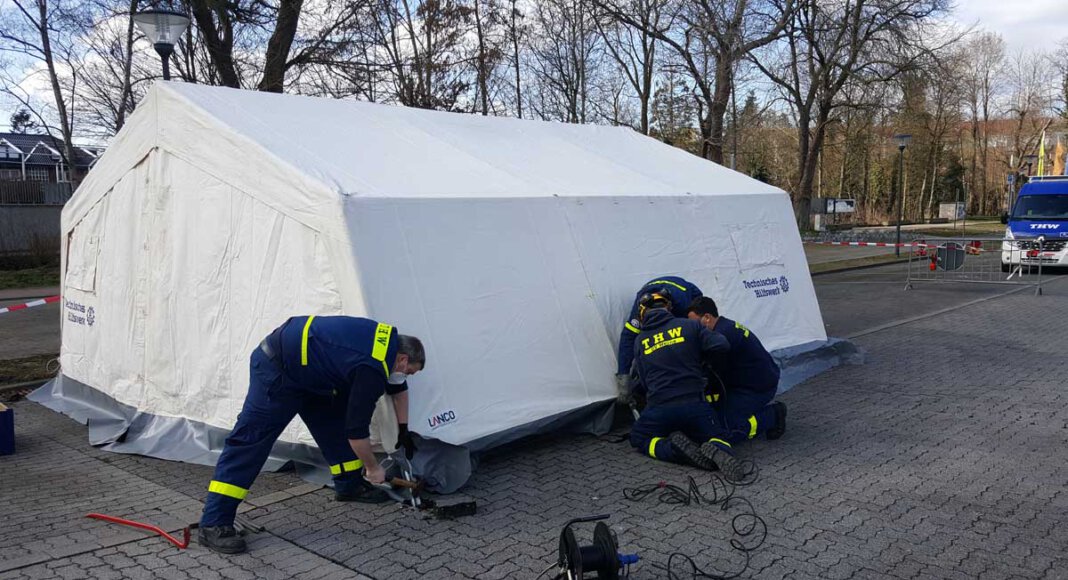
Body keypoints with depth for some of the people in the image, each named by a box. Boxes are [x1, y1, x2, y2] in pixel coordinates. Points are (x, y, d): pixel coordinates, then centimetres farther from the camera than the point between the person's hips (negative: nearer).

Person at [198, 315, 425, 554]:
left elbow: (399, 389, 24)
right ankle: (213, 524, -9)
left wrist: (404, 431, 27)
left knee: (334, 419, 12)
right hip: (275, 369, -10)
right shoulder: (372, 371, -24)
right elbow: (356, 431, -17)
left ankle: (349, 485, 26)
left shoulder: (390, 342, 4)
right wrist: (373, 468, -2)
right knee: (251, 438, -10)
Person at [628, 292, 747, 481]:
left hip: (659, 409, 0)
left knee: (639, 438, 24)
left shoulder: (640, 341, 9)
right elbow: (721, 345, -3)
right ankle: (717, 451, -16)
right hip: (695, 404, 0)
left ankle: (676, 448, -6)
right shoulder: (689, 326, 5)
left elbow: (643, 382, 11)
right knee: (716, 437, 23)